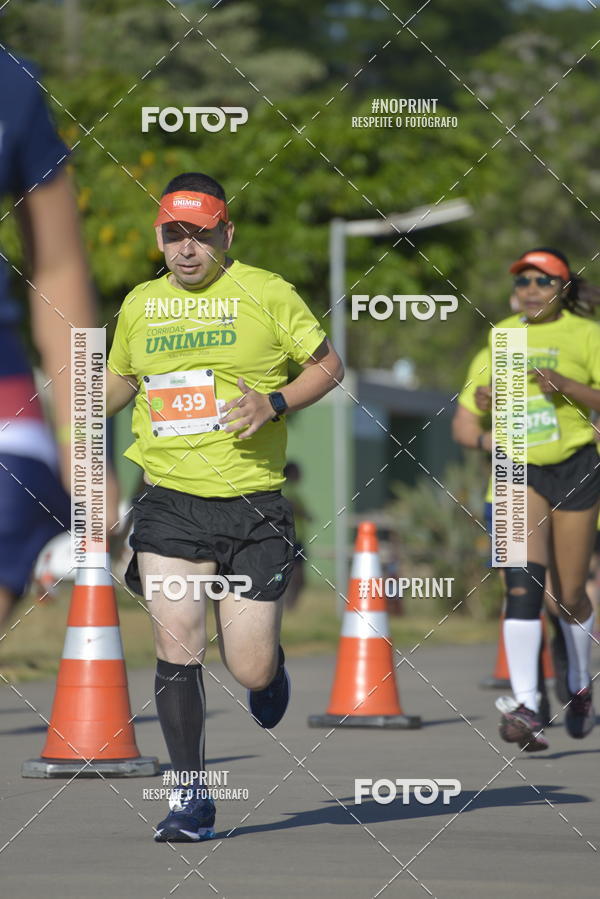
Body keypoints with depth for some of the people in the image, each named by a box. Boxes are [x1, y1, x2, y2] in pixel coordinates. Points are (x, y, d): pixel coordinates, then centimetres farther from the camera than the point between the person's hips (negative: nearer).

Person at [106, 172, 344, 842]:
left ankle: (269, 660, 38)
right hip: (170, 503, 2)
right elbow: (119, 381, 26)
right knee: (175, 648, -12)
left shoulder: (267, 293, -1)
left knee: (251, 672, -1)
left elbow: (328, 365, 6)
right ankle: (190, 802, -2)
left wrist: (276, 402, -11)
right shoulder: (140, 304, 9)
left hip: (253, 505, -2)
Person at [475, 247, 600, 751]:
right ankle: (527, 709, -26)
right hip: (519, 470, 1)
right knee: (522, 583, -18)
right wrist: (493, 393, -4)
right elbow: (482, 400, 19)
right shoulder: (503, 335, 7)